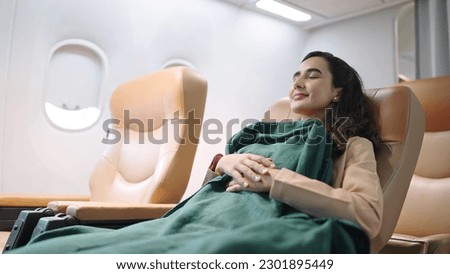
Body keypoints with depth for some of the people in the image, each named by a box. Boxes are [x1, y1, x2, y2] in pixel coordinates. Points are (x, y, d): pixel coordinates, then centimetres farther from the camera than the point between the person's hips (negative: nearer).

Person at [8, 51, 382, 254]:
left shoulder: (352, 144, 18)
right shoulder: (262, 131, 32)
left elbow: (368, 216, -2)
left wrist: (276, 180, -8)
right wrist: (224, 162, 3)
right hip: (199, 216, 5)